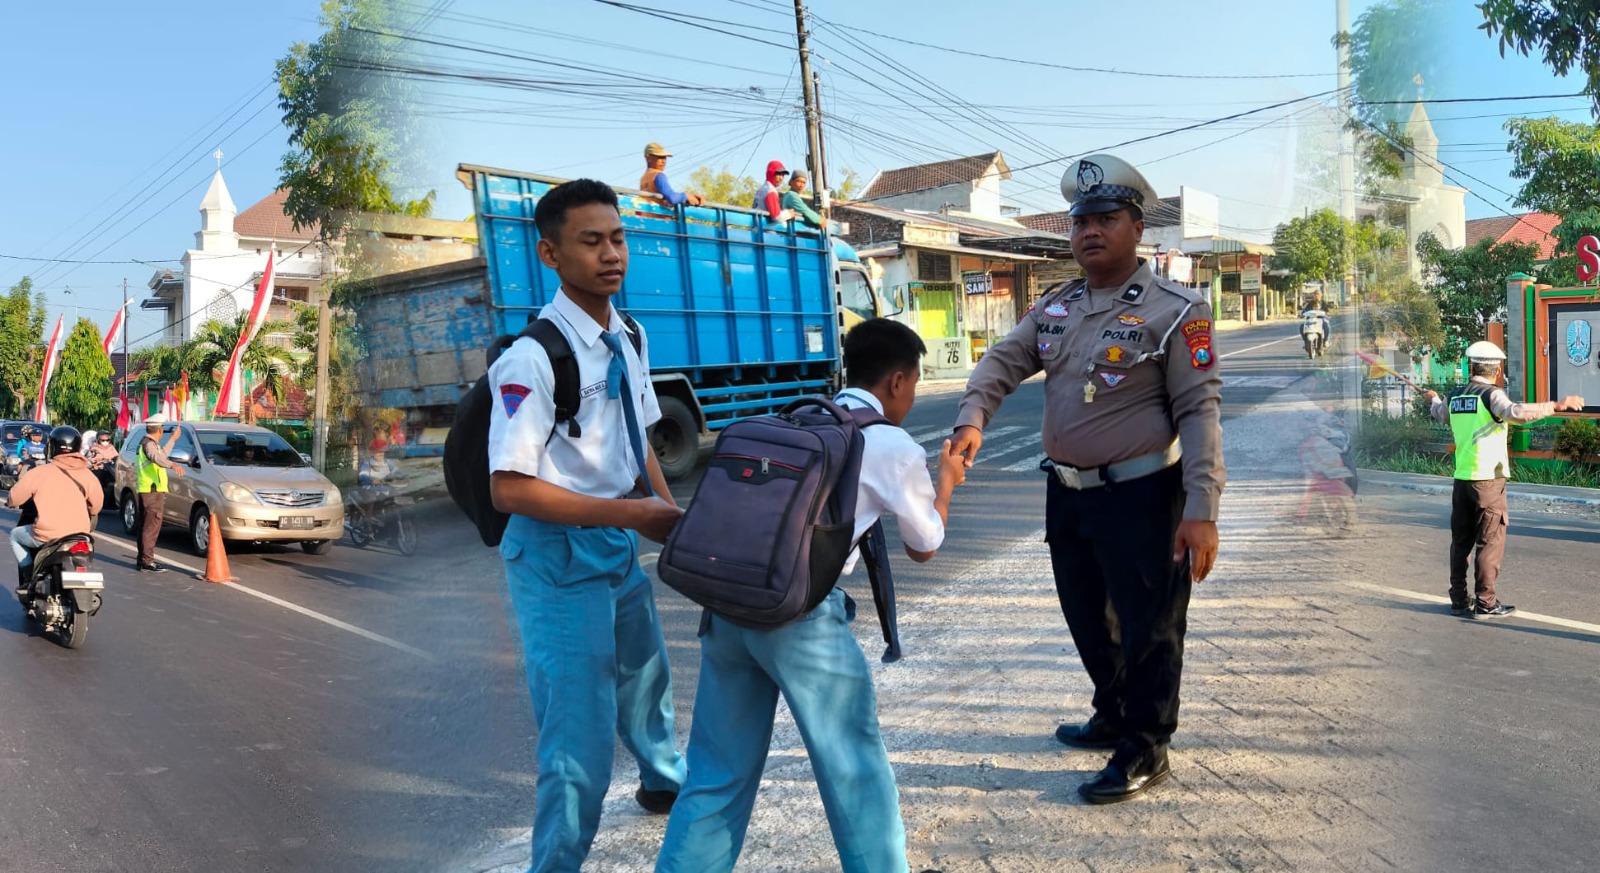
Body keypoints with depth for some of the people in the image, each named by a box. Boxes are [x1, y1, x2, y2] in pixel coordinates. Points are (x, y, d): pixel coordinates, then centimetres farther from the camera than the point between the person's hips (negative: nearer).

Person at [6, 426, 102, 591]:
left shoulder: (39, 472, -6)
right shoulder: (87, 475, 2)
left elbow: (13, 499, 2)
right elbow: (96, 505, 7)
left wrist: (14, 503, 26)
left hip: (46, 535, -3)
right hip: (79, 536, 3)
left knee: (16, 535, 26)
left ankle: (29, 579, 17)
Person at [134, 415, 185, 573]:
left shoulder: (145, 442, 19)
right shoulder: (149, 443, -13)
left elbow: (161, 454, 36)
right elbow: (156, 457, -34)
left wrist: (172, 439, 43)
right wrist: (173, 465, -51)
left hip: (146, 490, 11)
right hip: (152, 491, -11)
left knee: (146, 526, 16)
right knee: (152, 527, -12)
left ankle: (142, 559, 23)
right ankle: (147, 562, -14)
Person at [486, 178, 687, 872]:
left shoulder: (631, 339, 1)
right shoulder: (533, 359, -24)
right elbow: (509, 488, -25)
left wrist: (673, 514, 2)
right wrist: (633, 515, -26)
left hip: (620, 545, 8)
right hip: (559, 558, -8)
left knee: (644, 677, 31)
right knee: (581, 738, -7)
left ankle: (664, 781, 59)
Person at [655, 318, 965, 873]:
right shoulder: (895, 448, 5)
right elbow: (924, 546, 19)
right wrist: (945, 481, 36)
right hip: (801, 612, -6)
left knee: (718, 773, 17)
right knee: (855, 770, 12)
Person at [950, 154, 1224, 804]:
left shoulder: (1174, 312, -11)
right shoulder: (1055, 308, 9)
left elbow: (1199, 410, -15)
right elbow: (1002, 361, 5)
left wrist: (1201, 511, -21)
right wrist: (971, 420, -17)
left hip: (1140, 498, -6)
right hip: (1066, 493, 7)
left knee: (1147, 626, 5)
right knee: (1087, 617, 20)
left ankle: (1145, 749, 21)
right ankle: (1112, 718, 41)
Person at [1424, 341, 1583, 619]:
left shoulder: (1454, 397, 10)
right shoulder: (1492, 395, -10)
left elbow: (1439, 413, 32)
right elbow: (1517, 412, -30)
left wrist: (1433, 399, 53)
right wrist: (1556, 405, -30)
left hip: (1461, 478, 6)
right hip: (1488, 480, -6)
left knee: (1461, 541, 12)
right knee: (1490, 542, 0)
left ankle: (1459, 600, 16)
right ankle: (1485, 603, 1)